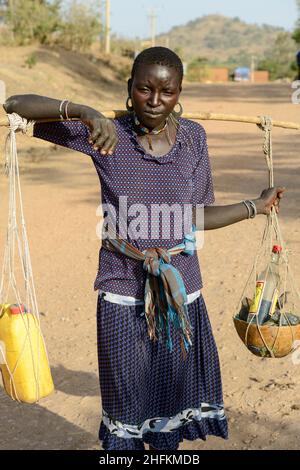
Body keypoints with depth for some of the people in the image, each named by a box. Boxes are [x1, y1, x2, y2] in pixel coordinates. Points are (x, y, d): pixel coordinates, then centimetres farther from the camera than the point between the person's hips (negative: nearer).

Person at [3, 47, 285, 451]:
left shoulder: (193, 137, -1)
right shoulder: (107, 134, -11)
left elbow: (195, 218, 8)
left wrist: (257, 205, 15)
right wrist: (82, 111, -31)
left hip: (182, 294, 3)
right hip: (123, 298, -3)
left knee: (173, 395, 18)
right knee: (126, 405, 12)